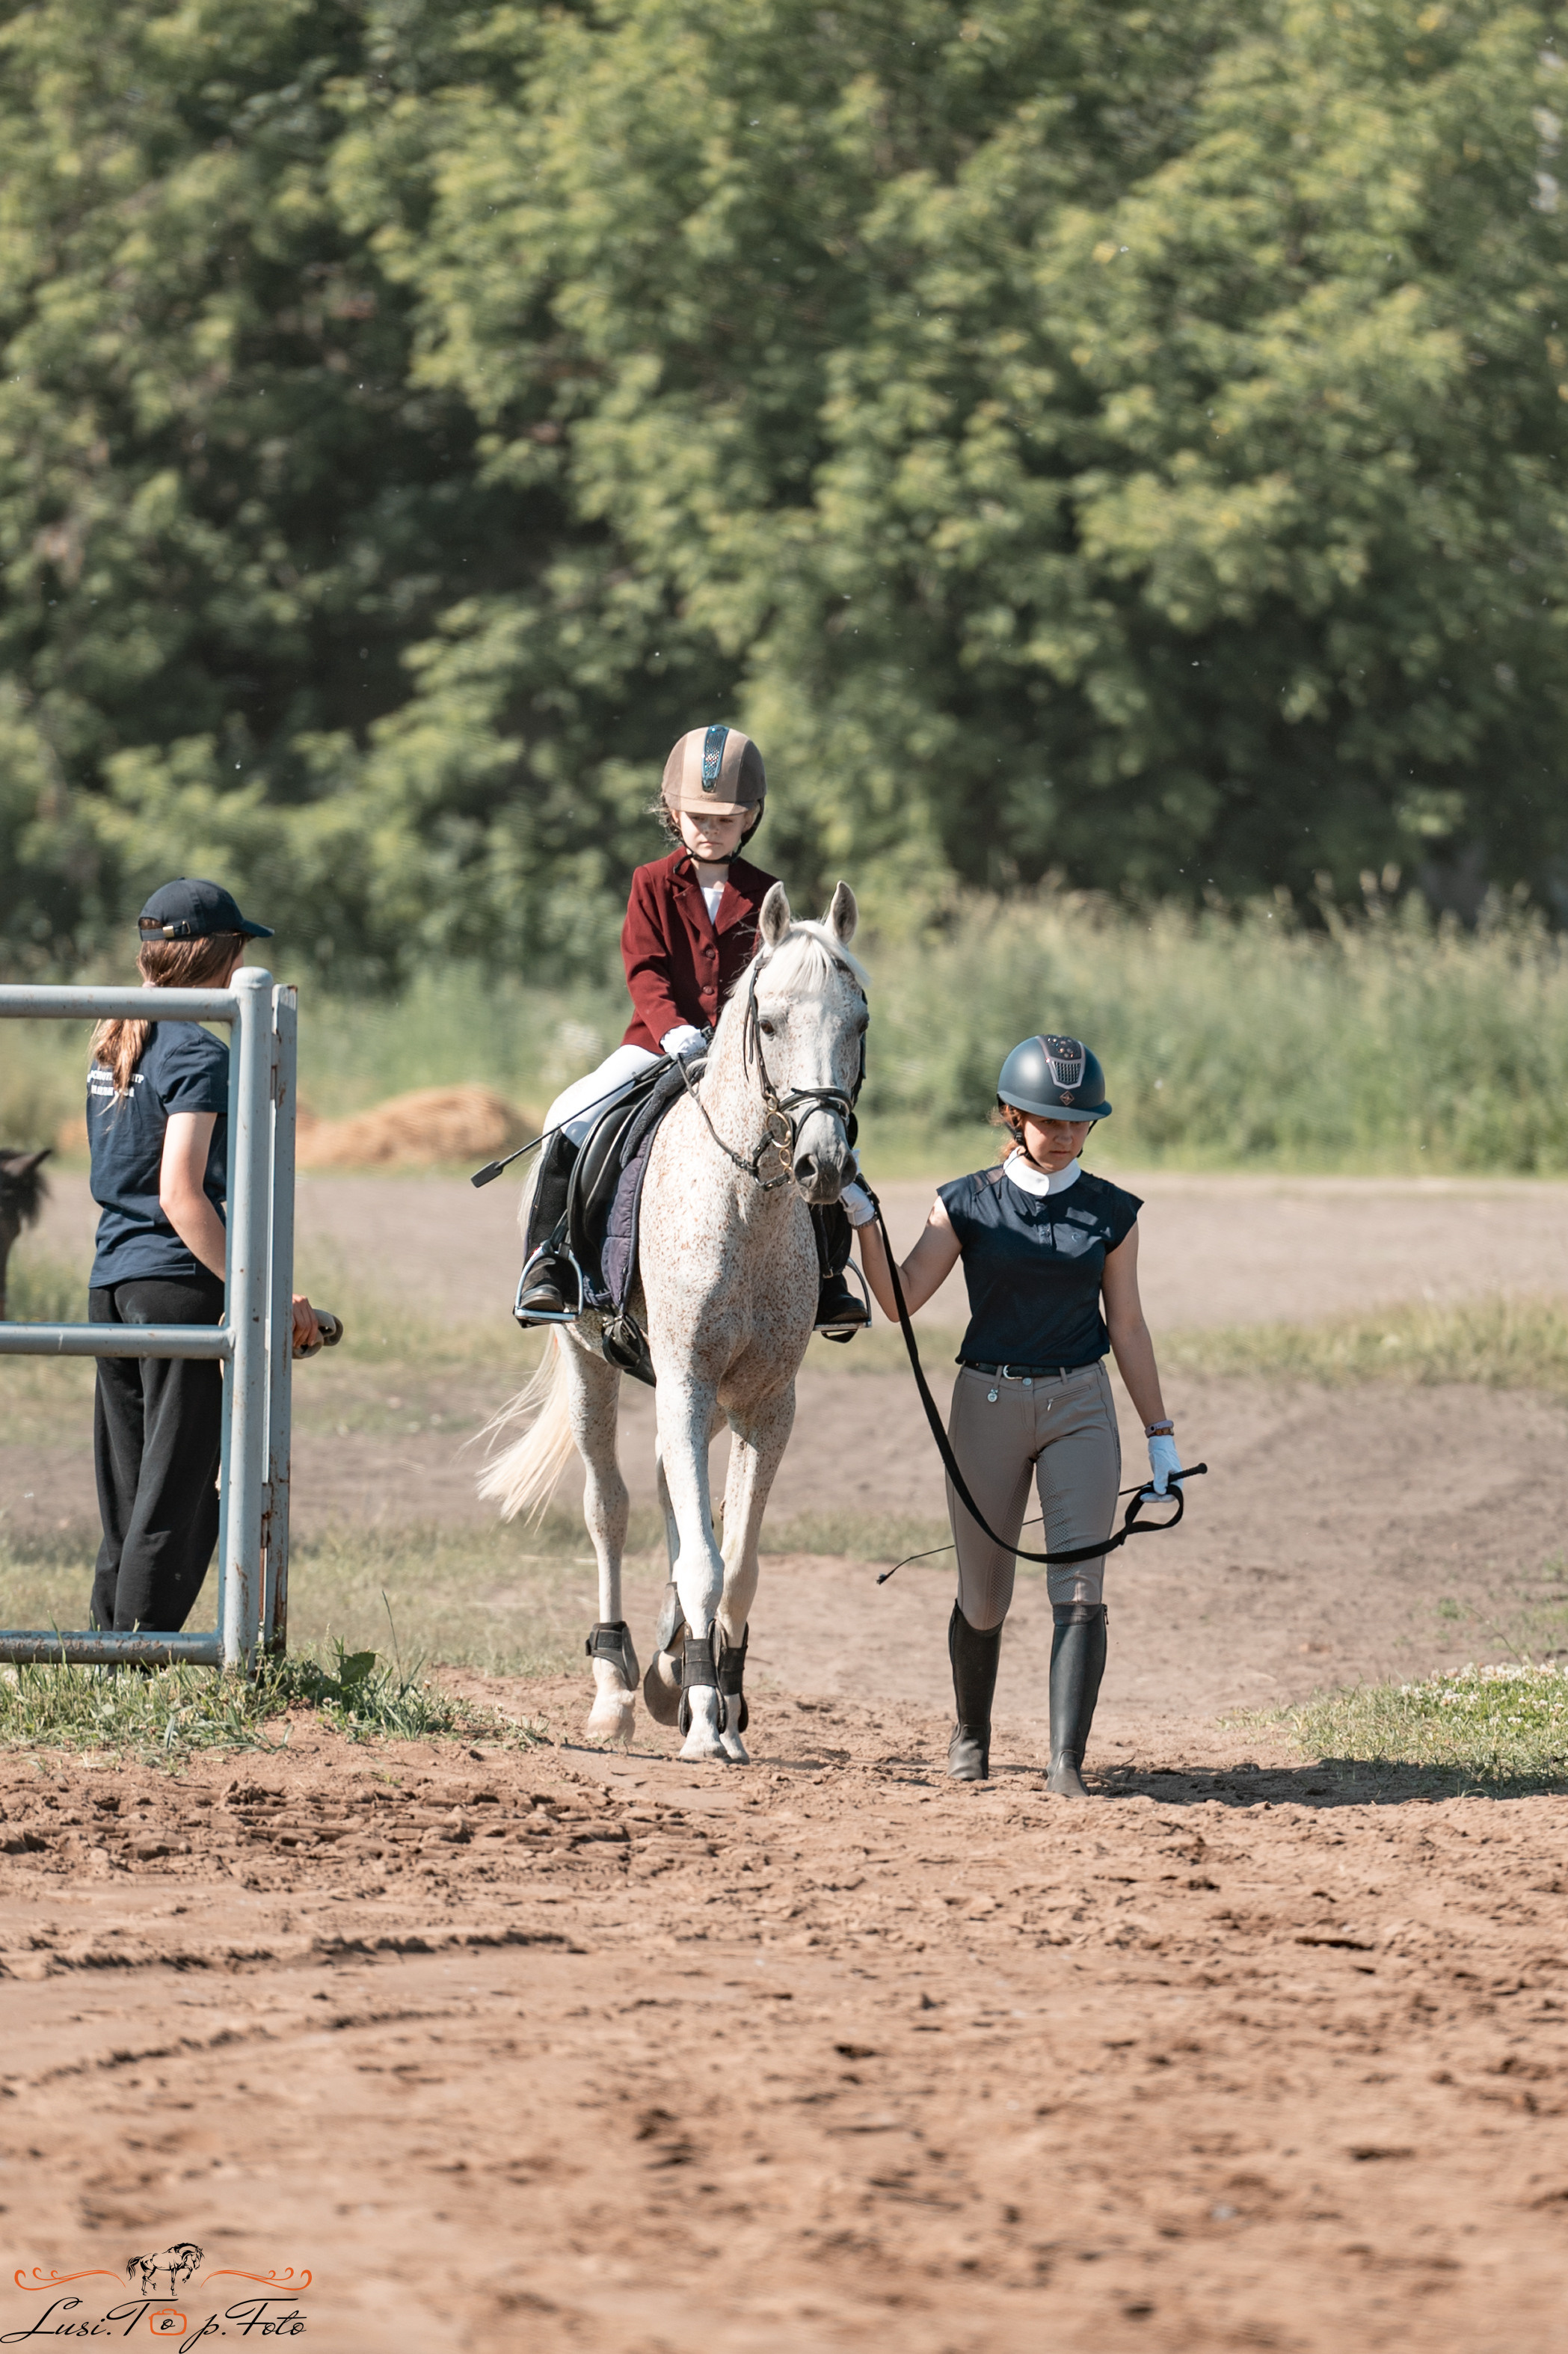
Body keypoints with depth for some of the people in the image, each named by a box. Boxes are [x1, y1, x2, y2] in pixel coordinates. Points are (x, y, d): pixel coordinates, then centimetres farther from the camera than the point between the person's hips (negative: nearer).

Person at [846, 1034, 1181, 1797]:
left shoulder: (1110, 1213, 2)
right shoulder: (968, 1205, -1)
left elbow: (1126, 1326, 7)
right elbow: (901, 1299, -5)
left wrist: (1159, 1433, 7)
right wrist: (865, 1224, -20)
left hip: (1080, 1406, 0)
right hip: (989, 1401, 0)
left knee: (1080, 1589, -13)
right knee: (983, 1597, 9)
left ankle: (1067, 1762, -16)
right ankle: (971, 1733, 33)